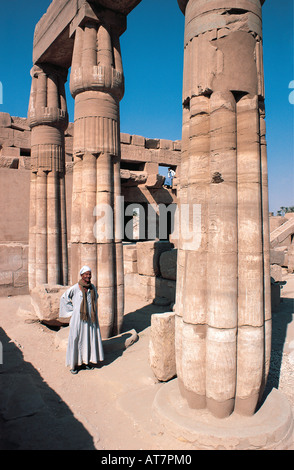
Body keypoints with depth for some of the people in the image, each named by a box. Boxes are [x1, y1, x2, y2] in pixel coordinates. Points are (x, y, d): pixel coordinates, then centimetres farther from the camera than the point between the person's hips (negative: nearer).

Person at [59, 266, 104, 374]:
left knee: (91, 338, 9)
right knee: (76, 340, 0)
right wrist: (72, 310, 0)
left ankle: (87, 361, 23)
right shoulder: (75, 288, -10)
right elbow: (64, 298, 1)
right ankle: (75, 363, 12)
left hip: (90, 318, 5)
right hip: (78, 317, -5)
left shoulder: (93, 287, 5)